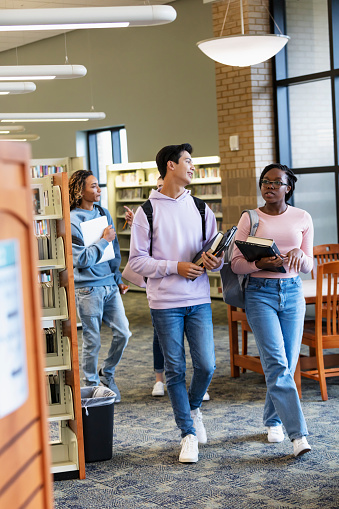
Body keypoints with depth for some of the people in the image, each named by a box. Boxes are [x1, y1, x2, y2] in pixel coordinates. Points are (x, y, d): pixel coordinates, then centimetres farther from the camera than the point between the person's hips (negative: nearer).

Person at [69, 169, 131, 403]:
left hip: (110, 285, 6)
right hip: (88, 289, -6)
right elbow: (82, 259, -17)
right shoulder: (72, 221, -12)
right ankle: (92, 384, 18)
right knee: (92, 341, 2)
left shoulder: (104, 213, 9)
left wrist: (119, 279, 17)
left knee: (123, 333, 5)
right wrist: (104, 240, -11)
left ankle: (107, 374, 26)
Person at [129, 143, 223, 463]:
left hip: (199, 299, 3)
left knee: (205, 365, -1)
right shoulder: (148, 211, -1)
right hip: (165, 302, -3)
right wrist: (175, 267, -14)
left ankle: (193, 408, 29)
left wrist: (215, 262, -9)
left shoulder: (200, 208, 10)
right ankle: (188, 433, 14)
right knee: (175, 370, 2)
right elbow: (136, 260, -3)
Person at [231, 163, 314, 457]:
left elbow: (308, 266, 10)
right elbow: (236, 263, -1)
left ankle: (273, 420, 29)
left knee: (287, 365, 6)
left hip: (292, 292, 3)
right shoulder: (250, 218, 2)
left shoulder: (302, 218, 7)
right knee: (277, 364, -13)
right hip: (260, 293, -3)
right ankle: (298, 434, -13)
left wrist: (298, 254, -12)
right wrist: (261, 263, -19)